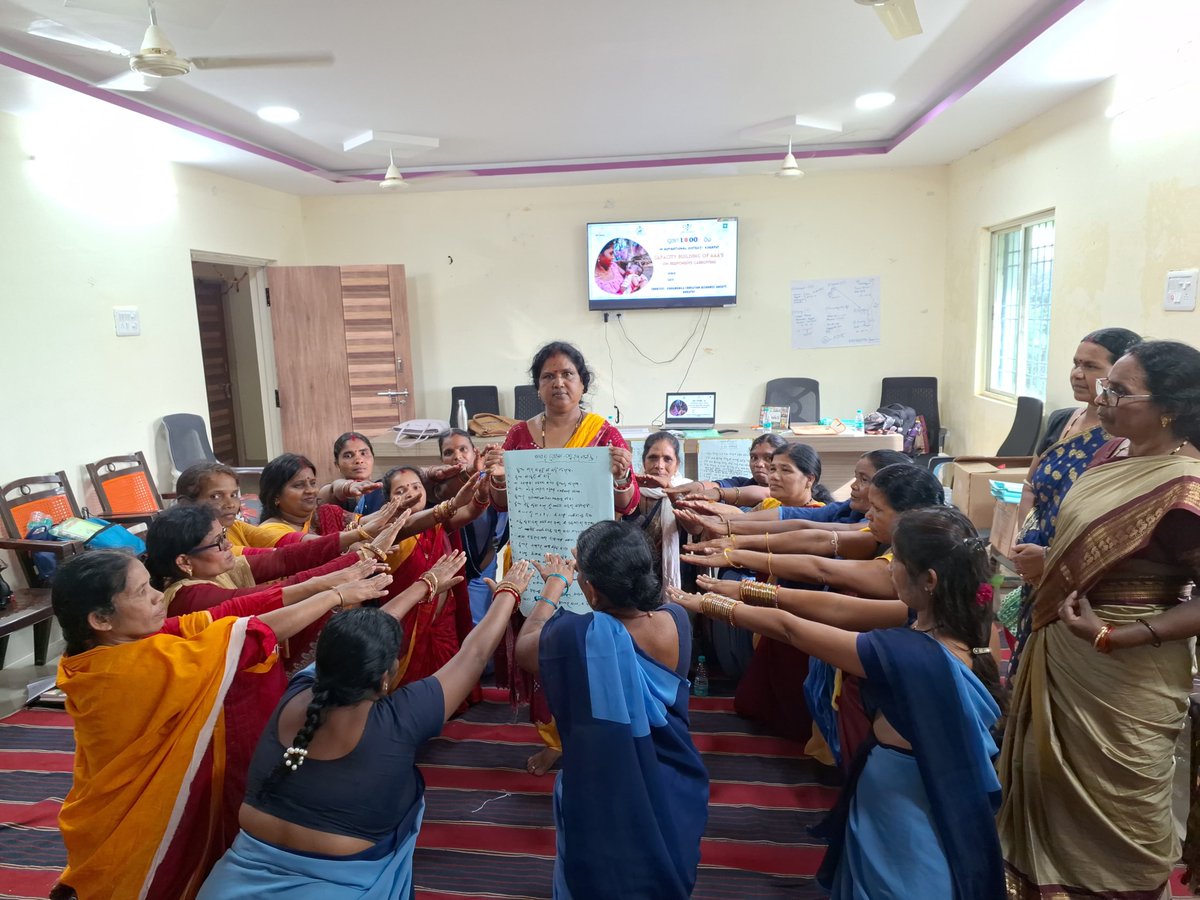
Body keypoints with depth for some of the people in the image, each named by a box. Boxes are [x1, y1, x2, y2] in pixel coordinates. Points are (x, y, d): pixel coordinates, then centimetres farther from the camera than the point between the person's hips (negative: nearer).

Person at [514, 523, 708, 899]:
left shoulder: (574, 636, -32)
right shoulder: (676, 620, -18)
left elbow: (522, 648, -8)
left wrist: (555, 584, 4)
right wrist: (595, 569, 16)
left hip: (606, 809, -4)